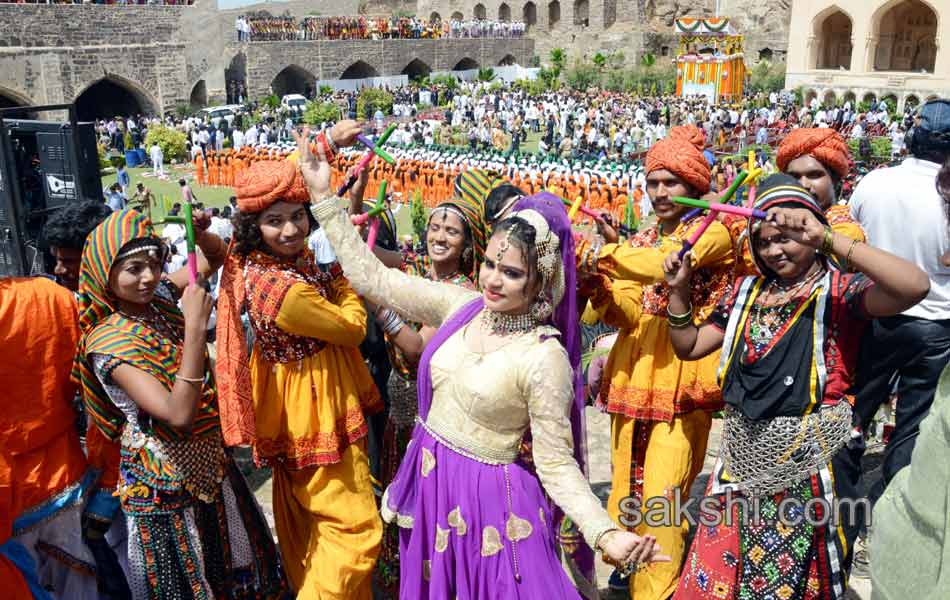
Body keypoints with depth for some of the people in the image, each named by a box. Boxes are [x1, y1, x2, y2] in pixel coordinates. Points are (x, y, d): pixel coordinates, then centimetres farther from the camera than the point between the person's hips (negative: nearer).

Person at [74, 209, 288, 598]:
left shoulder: (161, 298, -4)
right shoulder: (108, 342, -23)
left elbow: (215, 258, 10)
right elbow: (179, 414, -33)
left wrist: (201, 235, -13)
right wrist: (195, 326, -35)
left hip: (211, 464, 7)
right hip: (166, 486, -6)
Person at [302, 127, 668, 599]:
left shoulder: (545, 357, -20)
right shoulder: (460, 304, -5)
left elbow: (556, 463, -15)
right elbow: (371, 278, -1)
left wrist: (606, 533, -29)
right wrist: (323, 195, -2)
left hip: (487, 498, -6)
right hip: (429, 483, 6)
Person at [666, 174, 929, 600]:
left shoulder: (840, 291, -9)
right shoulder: (748, 290, 7)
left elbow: (915, 287, -30)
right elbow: (689, 346, 13)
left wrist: (826, 238, -31)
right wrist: (679, 290, -2)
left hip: (807, 464, -5)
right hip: (744, 461, 5)